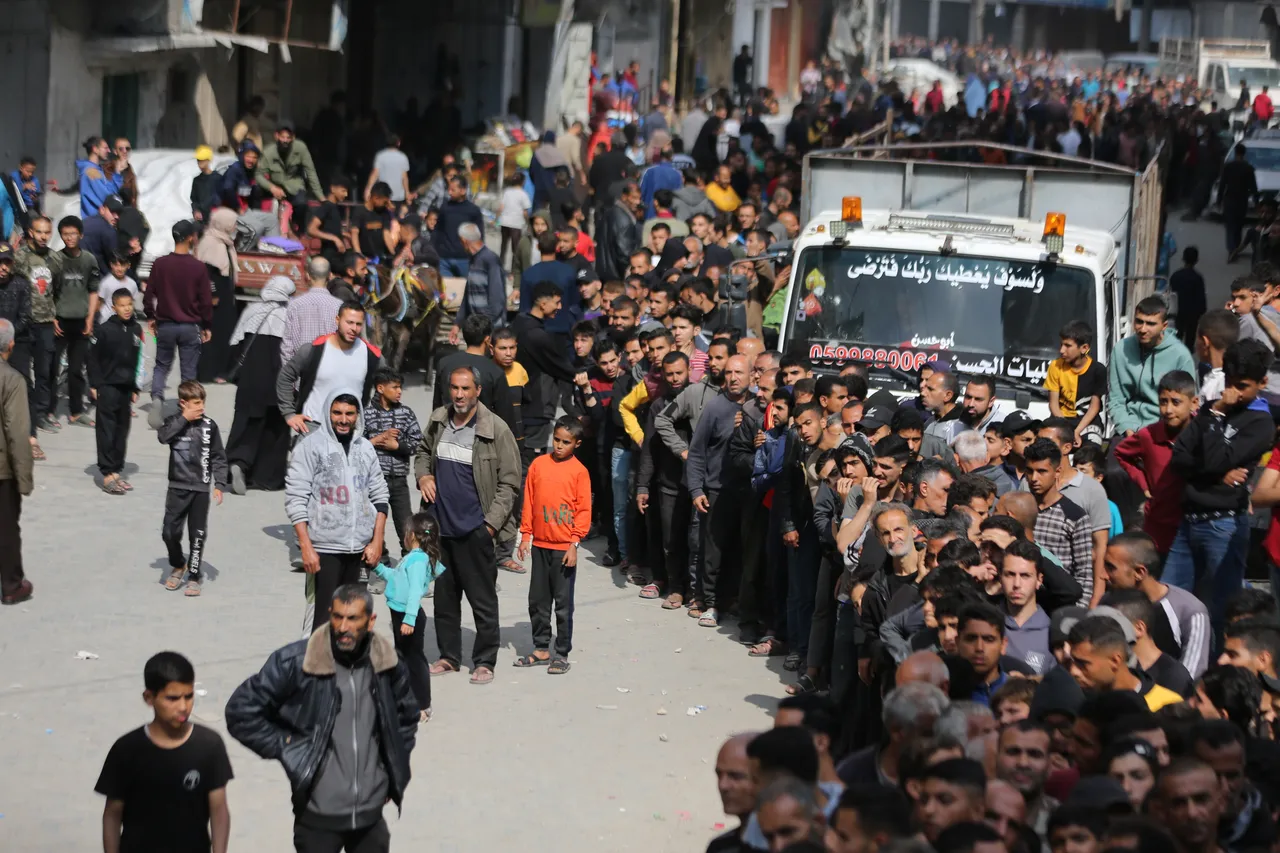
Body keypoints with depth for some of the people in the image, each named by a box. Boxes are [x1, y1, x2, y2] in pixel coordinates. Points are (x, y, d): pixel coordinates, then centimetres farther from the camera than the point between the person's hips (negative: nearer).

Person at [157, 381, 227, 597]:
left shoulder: (209, 426, -1)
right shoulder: (174, 422, -2)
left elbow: (218, 457, 3)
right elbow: (163, 436, -23)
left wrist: (219, 484, -3)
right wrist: (184, 419, -20)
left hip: (201, 488, 0)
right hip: (177, 487, 0)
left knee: (197, 535, 2)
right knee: (169, 531, -1)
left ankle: (194, 577, 14)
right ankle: (178, 566, 26)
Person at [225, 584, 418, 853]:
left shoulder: (388, 664, -3)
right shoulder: (295, 661, -15)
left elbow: (407, 717, 16)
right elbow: (241, 711, -10)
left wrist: (396, 774, 12)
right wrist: (286, 749, -9)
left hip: (371, 811, 3)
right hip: (318, 814, -3)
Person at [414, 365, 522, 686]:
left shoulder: (496, 430, -12)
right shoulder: (437, 421, 4)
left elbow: (509, 482, -8)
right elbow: (423, 452, 24)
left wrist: (492, 522, -13)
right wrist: (423, 475, 4)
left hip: (475, 530, -5)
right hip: (440, 526, 5)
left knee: (483, 599, 1)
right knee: (444, 596, 14)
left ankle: (484, 661, 12)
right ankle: (448, 656, 26)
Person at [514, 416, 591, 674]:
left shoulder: (579, 471, -7)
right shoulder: (538, 464, 3)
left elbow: (583, 510, -6)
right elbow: (528, 501, 8)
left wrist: (574, 543, -11)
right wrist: (525, 536, 6)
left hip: (564, 547, -4)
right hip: (540, 545, 4)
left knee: (563, 603, 2)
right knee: (537, 601, 11)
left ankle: (562, 654, 11)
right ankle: (541, 649, 22)